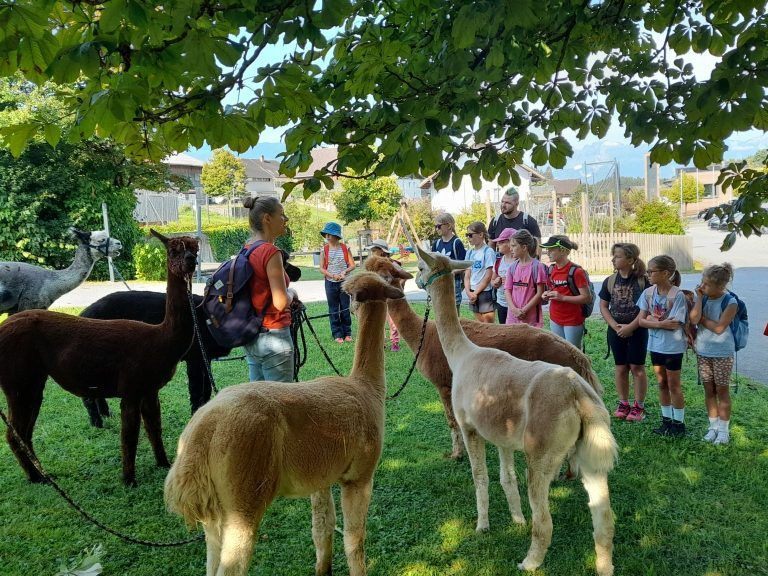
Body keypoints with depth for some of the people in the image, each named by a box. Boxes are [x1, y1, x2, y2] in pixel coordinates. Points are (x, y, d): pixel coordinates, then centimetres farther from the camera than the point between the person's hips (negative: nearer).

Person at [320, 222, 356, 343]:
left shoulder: (345, 248, -1)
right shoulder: (324, 250, -1)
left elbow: (352, 265, 1)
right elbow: (321, 268, -1)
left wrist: (344, 272, -17)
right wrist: (333, 275, -15)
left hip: (344, 282, 0)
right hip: (330, 283, 1)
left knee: (345, 308, 5)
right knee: (333, 310, 5)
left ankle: (347, 333, 16)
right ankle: (337, 334, 13)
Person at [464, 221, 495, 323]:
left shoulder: (488, 251, -8)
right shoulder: (470, 252, 10)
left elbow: (488, 277, -11)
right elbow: (467, 275, 8)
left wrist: (476, 293, -10)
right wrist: (468, 292, -6)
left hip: (485, 291, -6)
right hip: (473, 293, 6)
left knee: (487, 322, -7)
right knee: (478, 322, 10)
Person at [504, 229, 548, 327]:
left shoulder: (537, 266, -8)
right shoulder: (512, 267, 7)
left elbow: (540, 293, -9)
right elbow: (507, 290, 5)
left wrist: (524, 310, -12)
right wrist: (514, 309, -10)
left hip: (531, 318, -5)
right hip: (513, 317, 5)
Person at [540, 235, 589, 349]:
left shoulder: (576, 271, -16)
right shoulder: (551, 269, 5)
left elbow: (586, 298, -17)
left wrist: (562, 297, -23)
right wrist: (547, 294, -2)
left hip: (573, 321, -6)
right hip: (555, 319, 7)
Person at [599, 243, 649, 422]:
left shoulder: (642, 280, -10)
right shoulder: (610, 281, 1)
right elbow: (603, 306, 4)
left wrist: (630, 327, -17)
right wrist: (616, 326, -8)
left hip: (637, 330, -4)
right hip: (616, 331, 4)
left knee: (637, 367, 2)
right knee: (620, 367, 10)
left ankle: (639, 406, 14)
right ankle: (623, 403, 22)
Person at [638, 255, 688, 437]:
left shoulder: (677, 295, -18)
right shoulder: (648, 293, -3)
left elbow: (674, 325, -22)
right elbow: (641, 321, -5)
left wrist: (652, 320, -14)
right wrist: (661, 323, -19)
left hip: (672, 346, -5)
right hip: (655, 345, 5)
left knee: (674, 385, 6)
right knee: (662, 384, 15)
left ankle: (679, 423, 20)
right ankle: (666, 420, 27)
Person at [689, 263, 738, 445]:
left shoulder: (730, 302, -13)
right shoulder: (703, 298, -1)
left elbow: (719, 327, -21)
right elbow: (694, 319, -16)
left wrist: (702, 319, -10)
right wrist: (699, 298, -16)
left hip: (722, 353, -4)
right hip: (703, 352, 4)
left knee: (722, 391, 6)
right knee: (709, 390, 11)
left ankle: (723, 429, 17)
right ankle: (713, 426, 23)